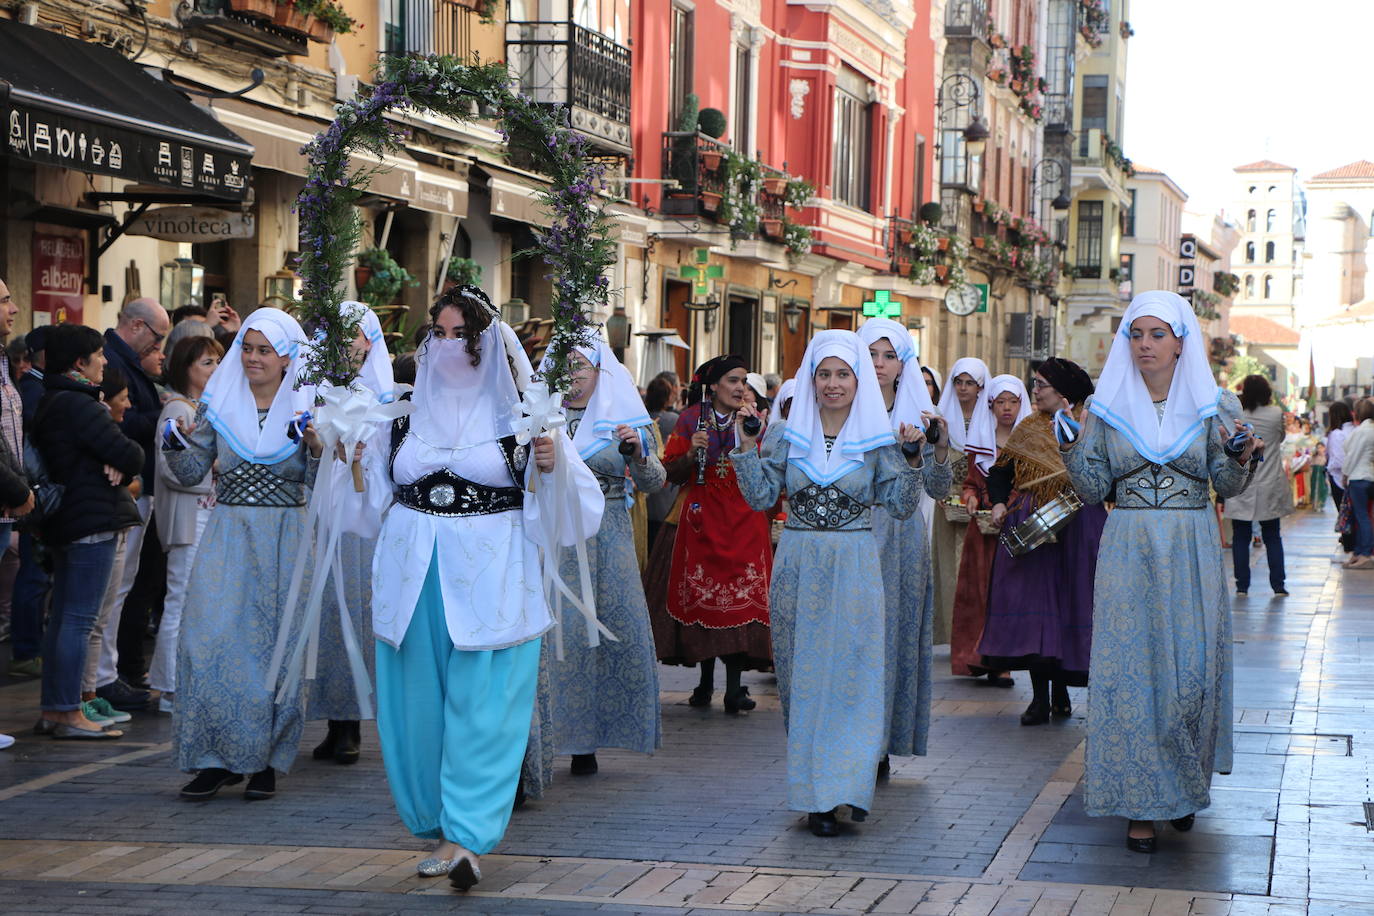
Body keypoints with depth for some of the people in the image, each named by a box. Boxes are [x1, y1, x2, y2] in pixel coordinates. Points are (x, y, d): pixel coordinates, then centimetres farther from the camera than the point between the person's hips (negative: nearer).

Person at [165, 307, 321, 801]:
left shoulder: (306, 406, 3)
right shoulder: (218, 402, 7)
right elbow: (193, 473, 6)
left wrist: (316, 449, -18)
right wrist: (178, 442, -12)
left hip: (284, 538, -1)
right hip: (228, 534, 1)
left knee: (277, 643, 0)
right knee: (210, 635, -8)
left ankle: (266, 761, 10)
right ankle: (217, 758, 0)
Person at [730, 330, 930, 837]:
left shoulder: (877, 438, 3)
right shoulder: (786, 434, 6)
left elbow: (900, 506, 1)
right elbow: (761, 497, 2)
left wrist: (913, 459, -12)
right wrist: (746, 444, -4)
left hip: (855, 567, -1)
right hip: (798, 566, 1)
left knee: (853, 674, -6)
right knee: (802, 675, 3)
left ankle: (846, 786, -2)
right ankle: (815, 795, 10)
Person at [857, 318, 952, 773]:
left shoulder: (919, 414, 6)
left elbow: (937, 489, 0)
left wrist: (939, 451, -18)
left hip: (902, 541, 2)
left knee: (897, 633, 2)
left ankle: (883, 744, 10)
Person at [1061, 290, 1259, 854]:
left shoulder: (1214, 405, 4)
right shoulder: (1106, 406, 5)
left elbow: (1226, 486, 4)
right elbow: (1093, 490, 4)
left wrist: (1238, 459, -16)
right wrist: (1074, 448, -12)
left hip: (1191, 552, 0)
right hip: (1127, 550, 0)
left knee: (1193, 668, 0)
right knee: (1130, 668, -3)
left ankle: (1185, 787, 20)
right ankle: (1141, 803, 1)